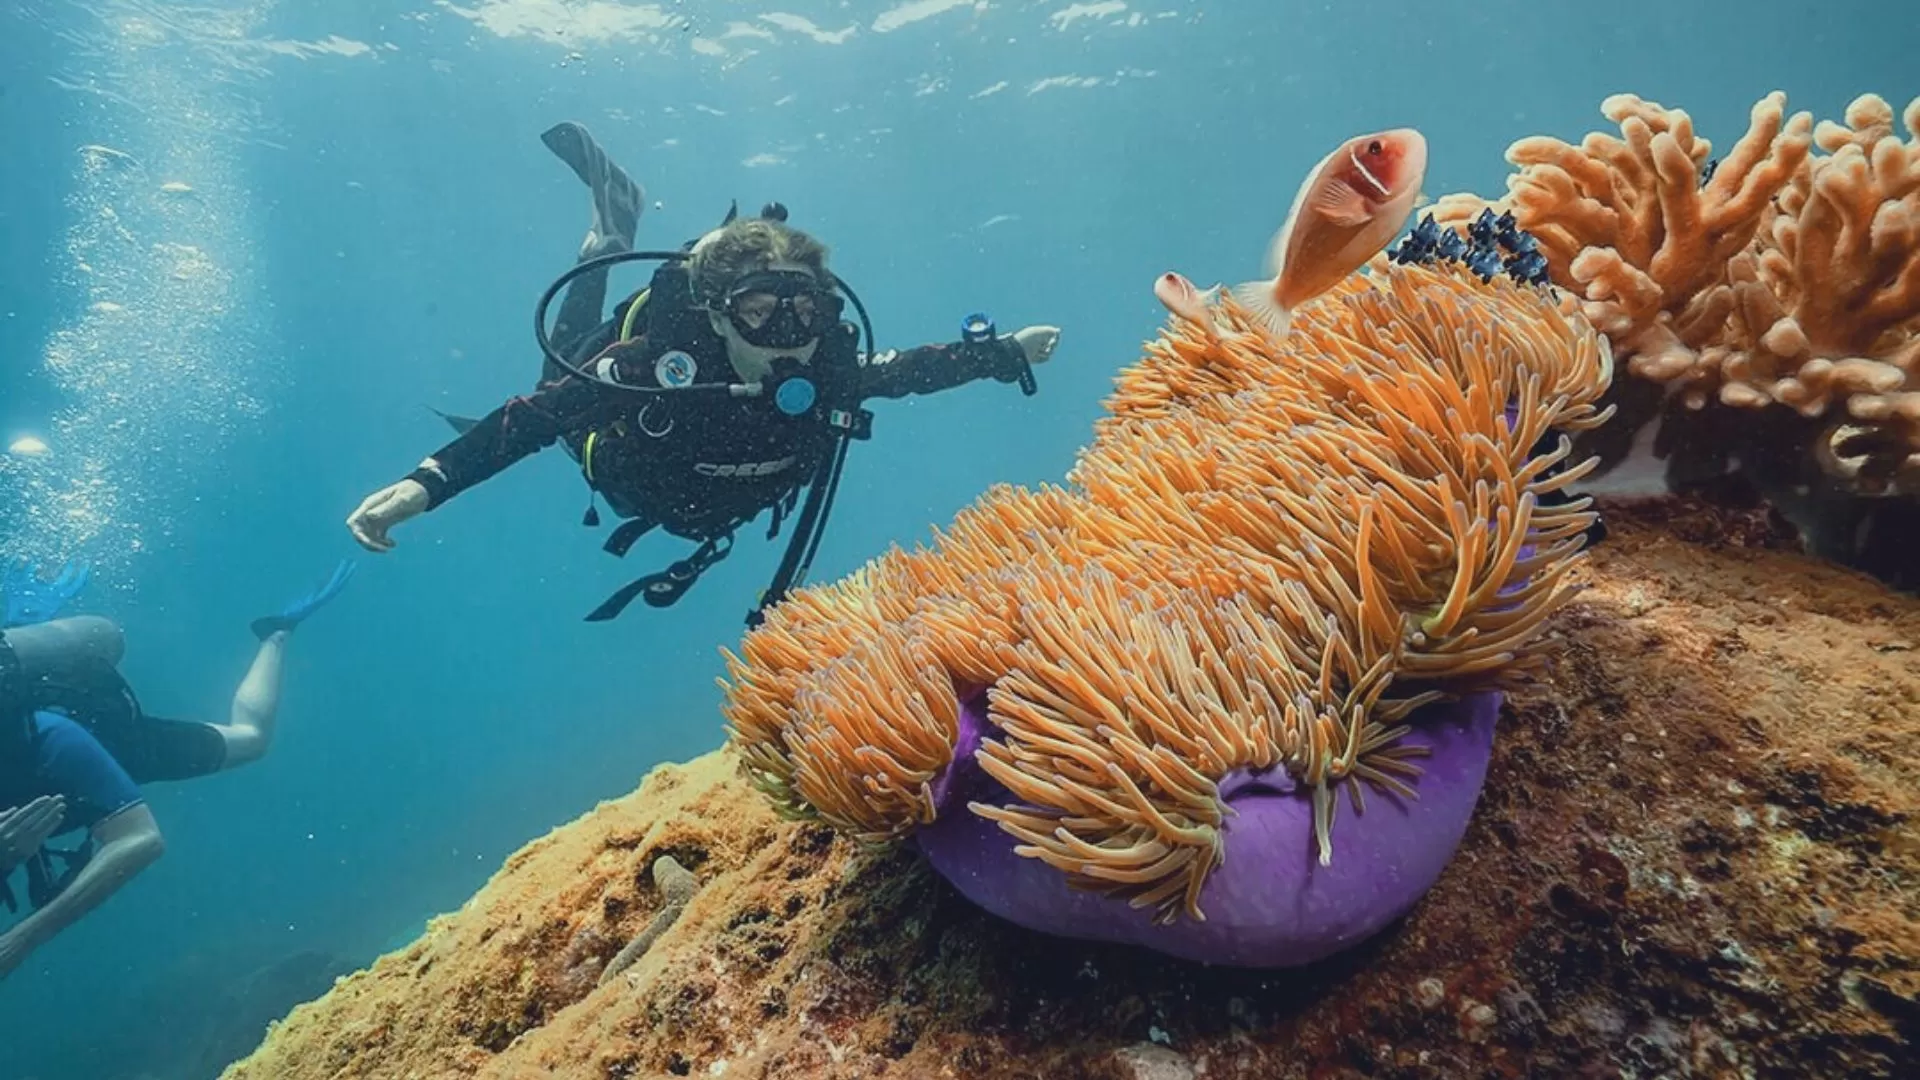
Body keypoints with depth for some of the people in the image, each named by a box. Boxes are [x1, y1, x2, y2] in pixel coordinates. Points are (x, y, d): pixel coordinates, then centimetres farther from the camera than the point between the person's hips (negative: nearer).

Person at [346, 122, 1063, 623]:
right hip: (634, 478, -2)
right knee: (567, 373, 31)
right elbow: (540, 411, -42)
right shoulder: (664, 364, -48)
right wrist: (427, 482, -51)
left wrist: (1010, 352, -12)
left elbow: (913, 369, -21)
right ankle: (612, 233, 33)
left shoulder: (831, 368, -38)